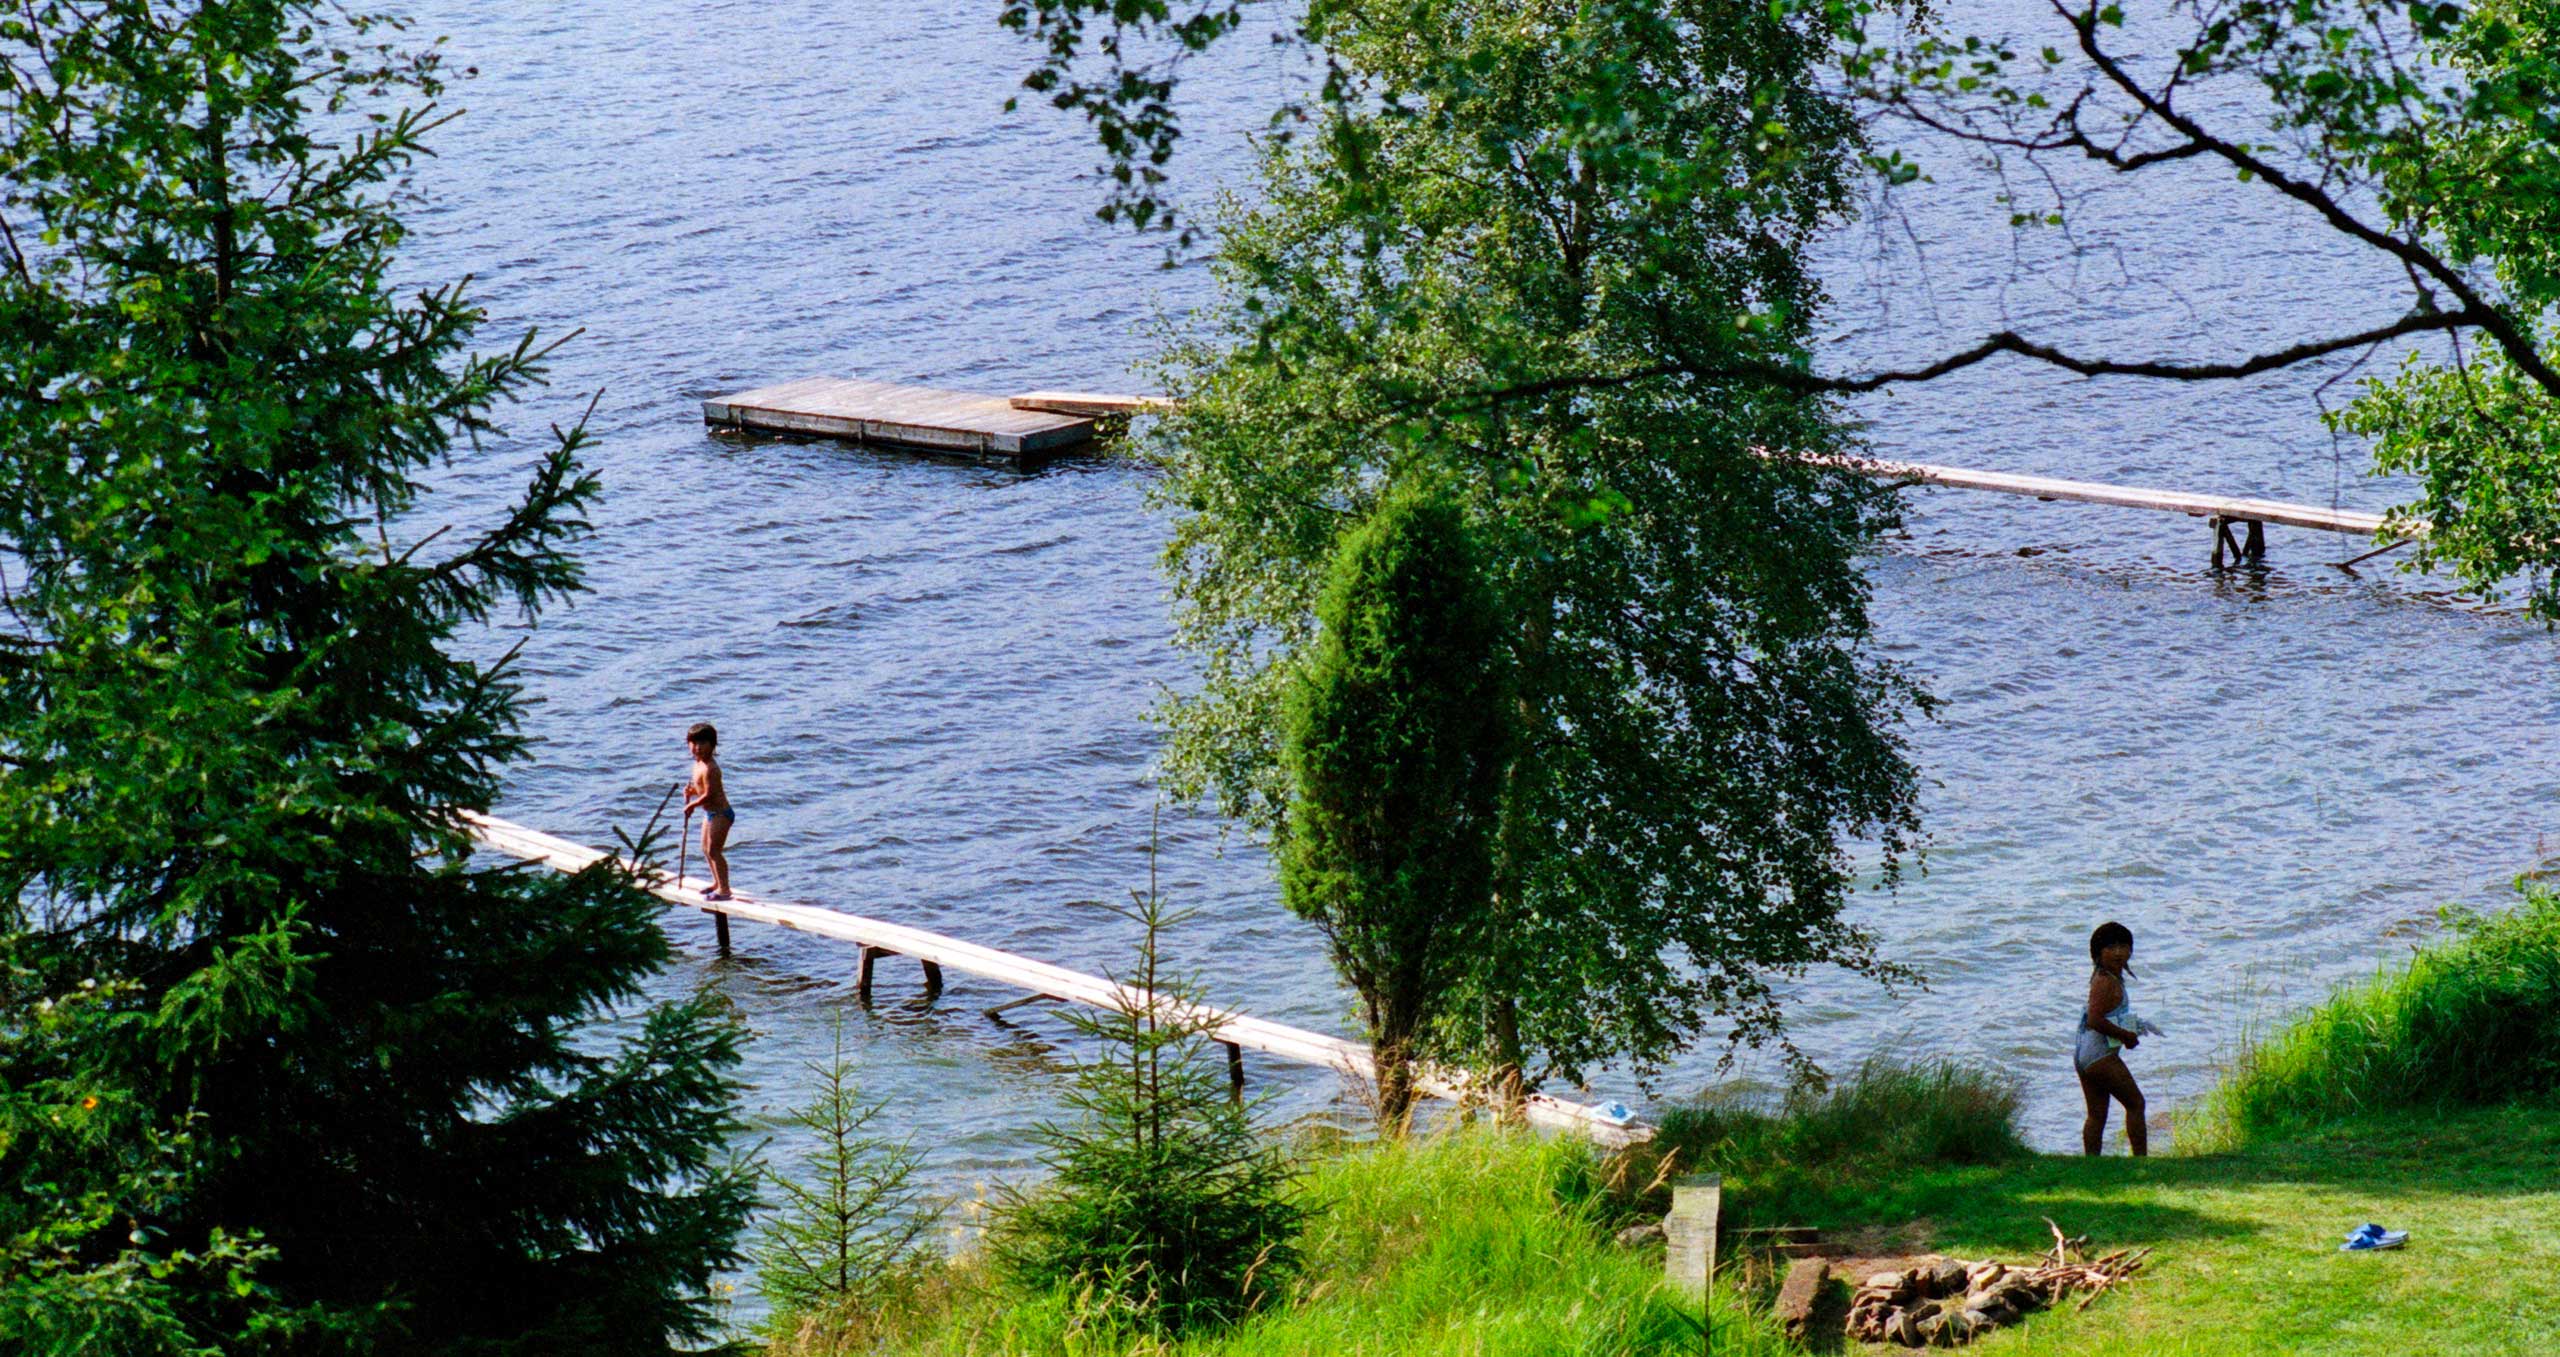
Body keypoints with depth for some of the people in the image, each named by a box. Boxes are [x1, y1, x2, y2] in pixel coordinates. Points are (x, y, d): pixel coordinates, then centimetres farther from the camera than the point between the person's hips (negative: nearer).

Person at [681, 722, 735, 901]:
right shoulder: (699, 764, 8)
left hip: (720, 813, -11)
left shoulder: (709, 768, -24)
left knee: (714, 851, -7)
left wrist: (692, 805, -11)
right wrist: (692, 791, 0)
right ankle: (717, 883, 35)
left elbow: (709, 795, -25)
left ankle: (724, 889, -1)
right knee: (706, 849, 20)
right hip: (711, 813, 11)